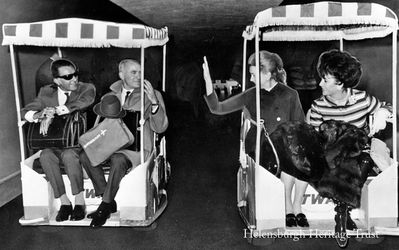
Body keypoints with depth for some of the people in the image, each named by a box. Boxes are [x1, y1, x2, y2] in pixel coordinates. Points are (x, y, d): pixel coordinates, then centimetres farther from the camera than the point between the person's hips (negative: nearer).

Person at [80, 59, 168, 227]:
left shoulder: (151, 95, 3)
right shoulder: (110, 96, 16)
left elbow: (160, 128, -6)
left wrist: (154, 102, -19)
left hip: (136, 149, -4)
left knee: (118, 160, -35)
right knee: (85, 156, -22)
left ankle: (105, 206, -16)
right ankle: (109, 200, -13)